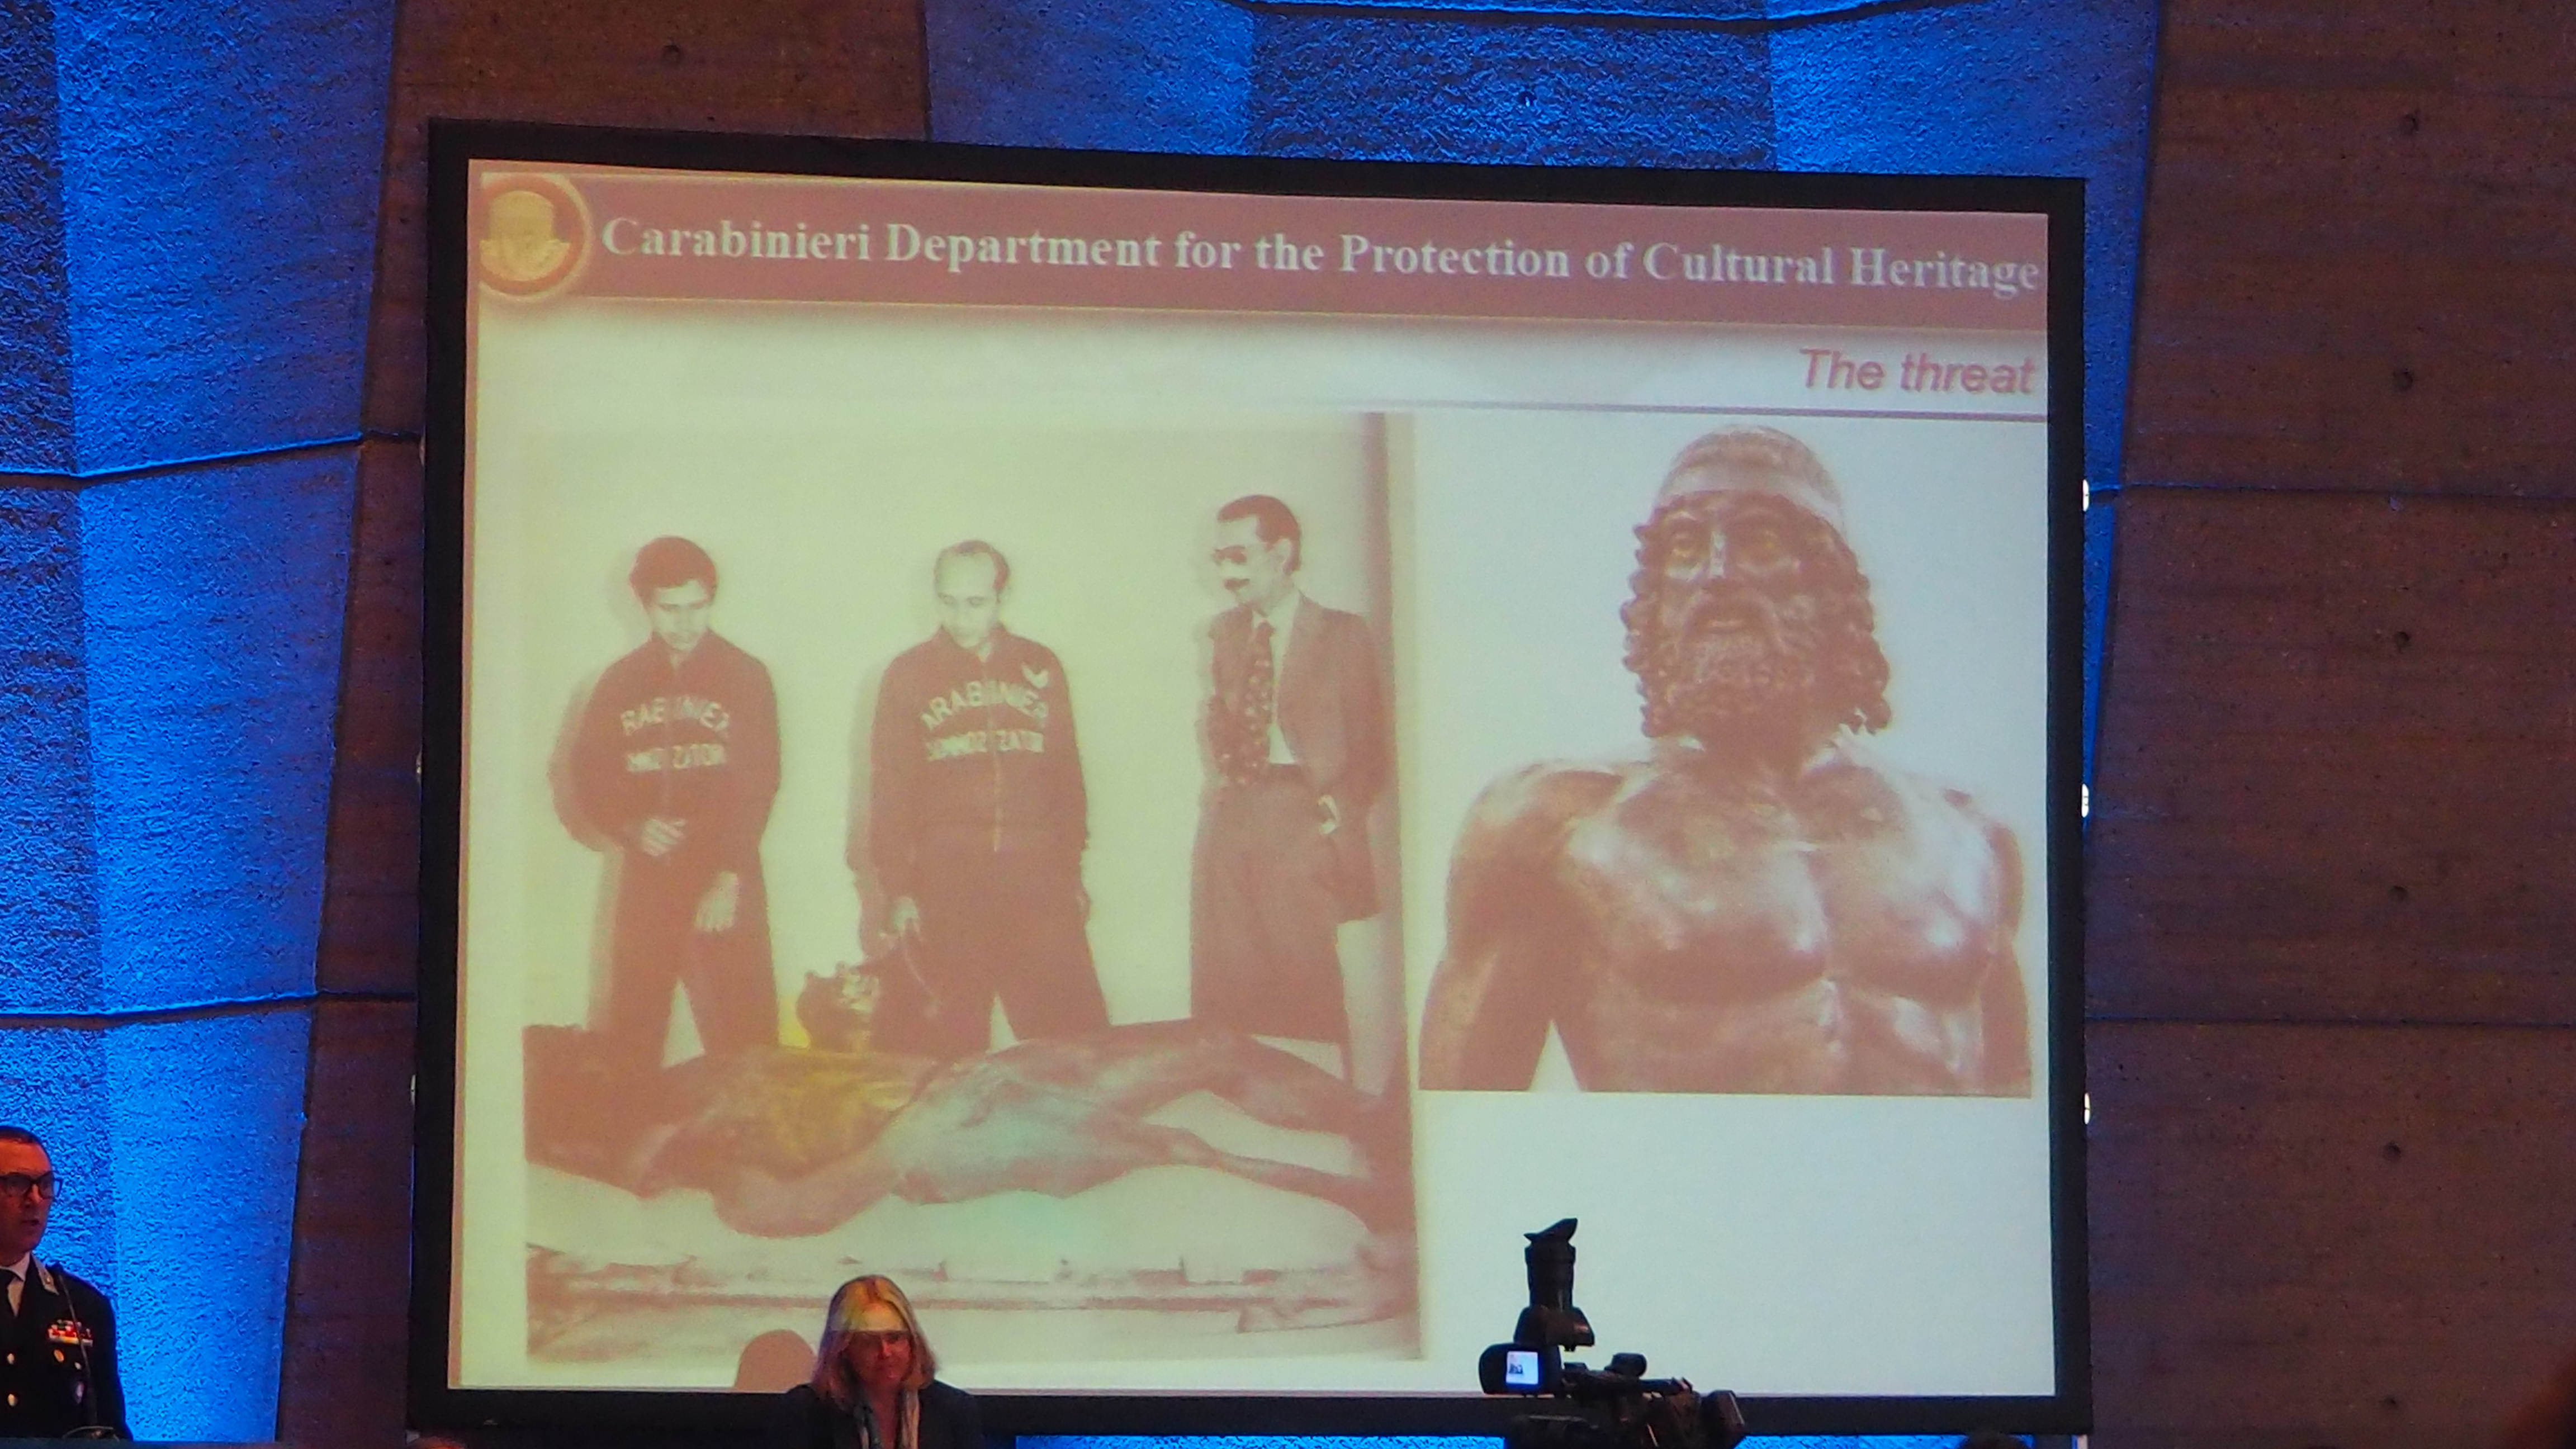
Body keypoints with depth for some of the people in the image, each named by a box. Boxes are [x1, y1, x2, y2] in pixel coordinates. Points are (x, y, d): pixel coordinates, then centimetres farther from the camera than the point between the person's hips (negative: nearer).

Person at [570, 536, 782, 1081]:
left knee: (741, 1035, -8)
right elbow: (589, 779, 9)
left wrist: (729, 878, -14)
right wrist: (632, 827, -11)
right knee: (631, 1038, 3)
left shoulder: (744, 677, 1)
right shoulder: (621, 683, 10)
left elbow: (758, 786, -5)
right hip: (644, 882, 3)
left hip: (724, 880, -3)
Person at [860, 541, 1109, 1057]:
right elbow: (890, 787, 4)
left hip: (1036, 877, 1)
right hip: (947, 879, -1)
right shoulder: (909, 674, 6)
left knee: (1075, 1032, -5)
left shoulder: (1040, 667, 11)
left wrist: (1072, 871, 11)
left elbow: (1066, 774, 14)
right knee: (953, 1038, 0)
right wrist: (896, 888, -1)